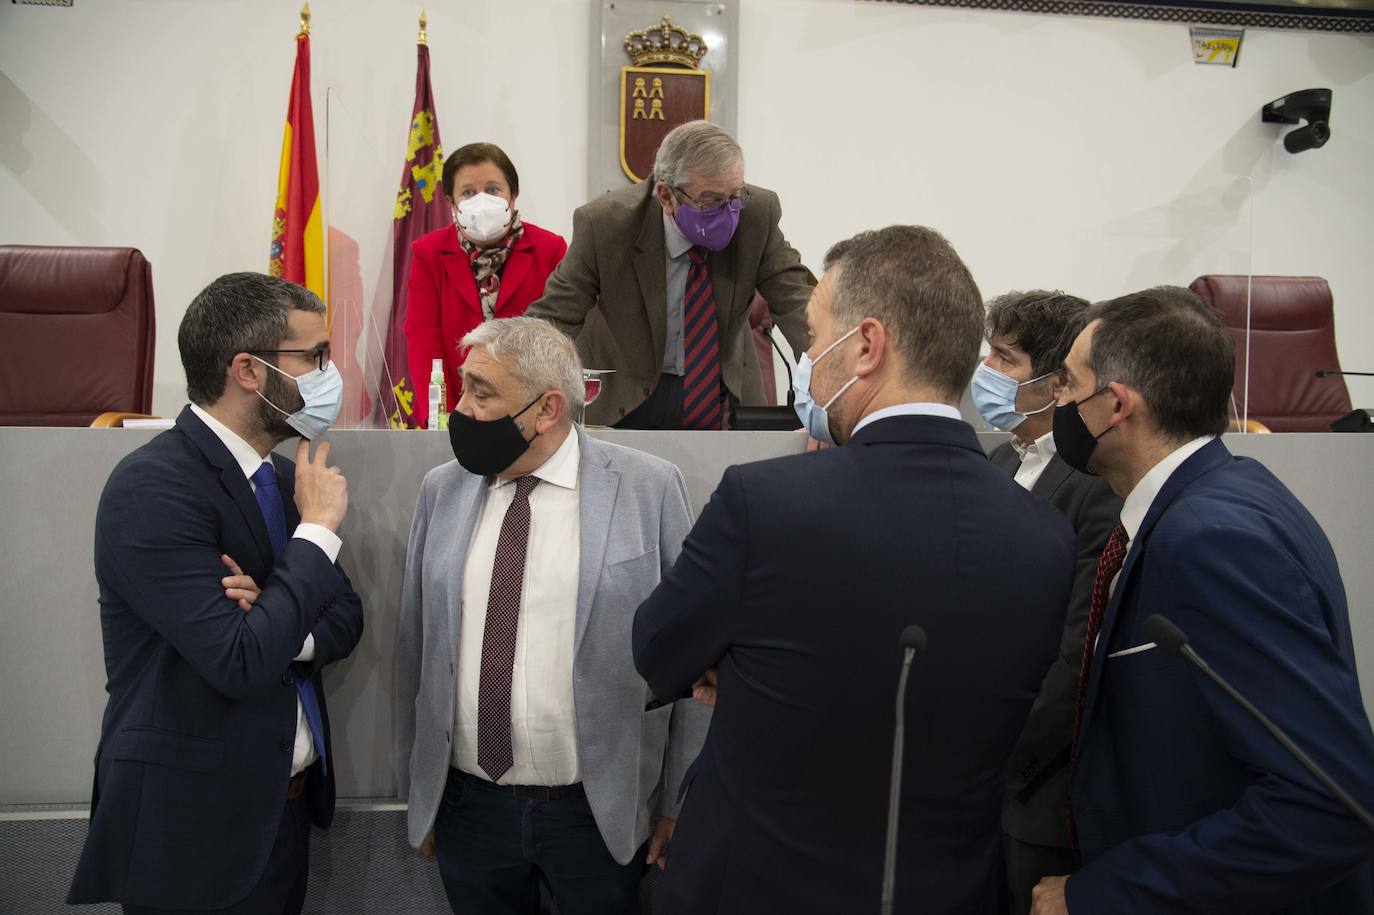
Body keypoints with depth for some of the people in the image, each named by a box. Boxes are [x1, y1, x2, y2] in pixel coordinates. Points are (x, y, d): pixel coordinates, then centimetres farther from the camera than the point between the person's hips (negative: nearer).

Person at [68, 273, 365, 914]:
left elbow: (346, 618, 6)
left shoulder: (283, 477, 4)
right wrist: (319, 529, -18)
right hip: (191, 824, -7)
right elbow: (241, 663, -27)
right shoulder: (152, 489, -20)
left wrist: (279, 624, -15)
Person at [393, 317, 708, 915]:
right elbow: (416, 647, 8)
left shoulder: (650, 488, -9)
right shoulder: (442, 490, 2)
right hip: (465, 805, 3)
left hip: (598, 812, -3)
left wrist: (679, 803, -1)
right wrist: (416, 787, 11)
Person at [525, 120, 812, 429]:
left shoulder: (758, 213, -14)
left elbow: (797, 301, -12)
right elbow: (552, 318, -15)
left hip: (727, 395, 1)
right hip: (624, 402, -1)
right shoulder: (604, 225, -20)